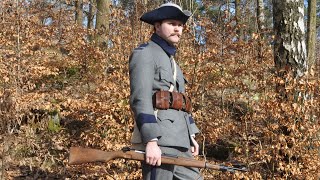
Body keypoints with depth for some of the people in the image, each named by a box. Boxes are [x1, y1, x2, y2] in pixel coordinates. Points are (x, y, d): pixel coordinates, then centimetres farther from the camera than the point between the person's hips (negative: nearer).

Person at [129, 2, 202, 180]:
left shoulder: (170, 59, 24)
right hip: (157, 140, -9)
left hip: (178, 141, 9)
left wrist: (191, 136, 19)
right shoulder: (145, 53, -4)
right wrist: (151, 141, -24)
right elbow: (140, 100, -16)